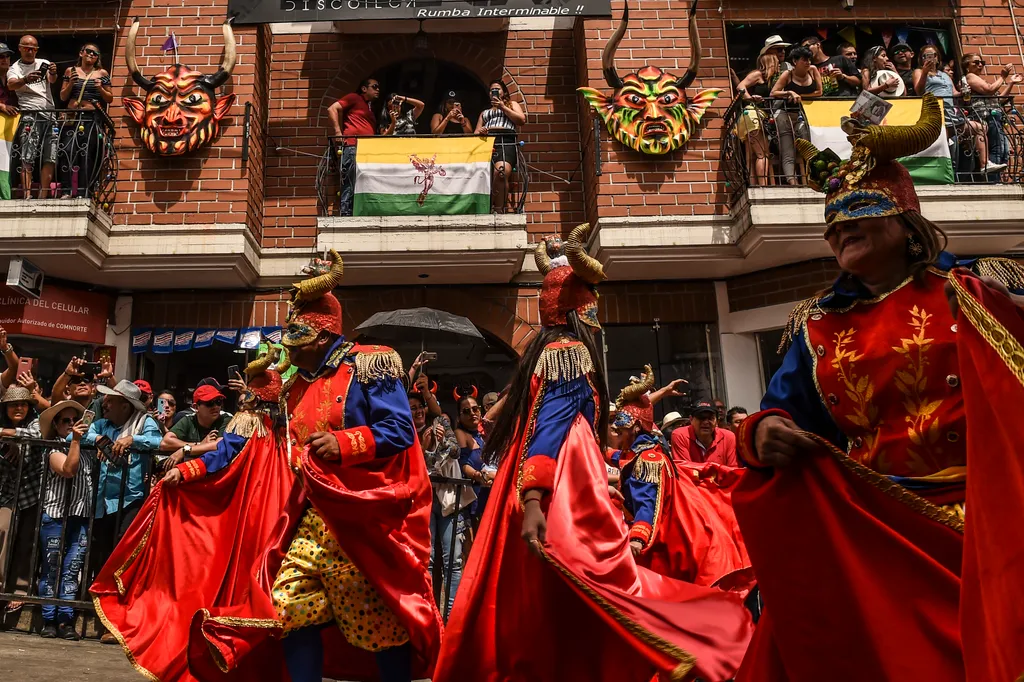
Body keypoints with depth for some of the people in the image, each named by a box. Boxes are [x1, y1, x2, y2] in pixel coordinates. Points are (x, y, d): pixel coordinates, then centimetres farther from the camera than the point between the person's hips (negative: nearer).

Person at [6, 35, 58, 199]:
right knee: (27, 159, -11)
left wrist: (53, 74, -30)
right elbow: (11, 84, -14)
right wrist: (26, 79, -36)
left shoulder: (44, 64, 14)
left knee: (50, 159, -2)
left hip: (49, 115, 3)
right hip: (30, 116, -3)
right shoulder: (15, 68, 6)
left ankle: (43, 197, 3)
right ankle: (27, 197, -16)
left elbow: (52, 80, -5)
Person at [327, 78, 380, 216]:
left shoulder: (371, 110, 30)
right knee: (350, 184, -13)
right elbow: (332, 109, -3)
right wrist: (337, 132, -10)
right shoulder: (354, 98, 8)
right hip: (352, 146, -8)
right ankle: (346, 215, -15)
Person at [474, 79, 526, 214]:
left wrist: (503, 107, 6)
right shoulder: (484, 112, 38)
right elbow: (476, 132, 28)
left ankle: (498, 210, -35)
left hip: (506, 143, -3)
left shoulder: (512, 104, 28)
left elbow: (522, 120, 8)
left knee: (501, 173, -36)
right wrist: (479, 132, 2)